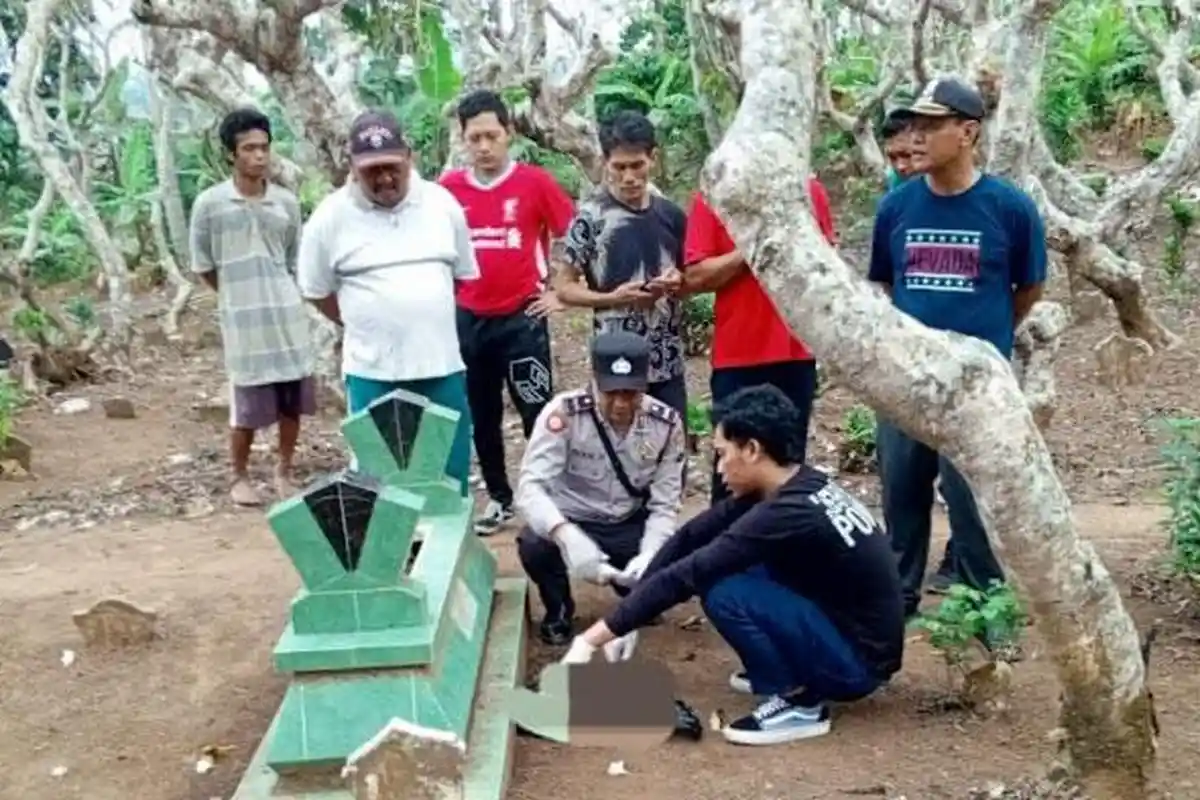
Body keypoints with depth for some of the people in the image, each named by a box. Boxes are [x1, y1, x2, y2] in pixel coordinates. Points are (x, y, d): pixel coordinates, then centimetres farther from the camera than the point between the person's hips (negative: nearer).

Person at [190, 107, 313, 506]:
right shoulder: (209, 203, -5)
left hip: (288, 313, 3)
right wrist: (238, 294, 11)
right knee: (247, 409, 2)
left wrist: (279, 294, 10)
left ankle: (284, 471, 26)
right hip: (242, 319, -3)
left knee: (294, 402, 7)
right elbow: (203, 266, 4)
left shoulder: (286, 202, 3)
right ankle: (240, 478, 22)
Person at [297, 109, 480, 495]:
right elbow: (317, 291, 5)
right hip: (373, 371, -2)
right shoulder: (331, 217, -5)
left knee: (452, 476, 12)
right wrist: (366, 325, 8)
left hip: (442, 365, 2)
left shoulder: (442, 203, 1)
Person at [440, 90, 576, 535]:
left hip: (522, 318, -3)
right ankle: (499, 498, 26)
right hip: (468, 321, 3)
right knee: (481, 417, 12)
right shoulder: (448, 188, 2)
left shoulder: (534, 181, -5)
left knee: (538, 413, -1)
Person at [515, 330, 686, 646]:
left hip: (629, 526, 3)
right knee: (534, 546, -35)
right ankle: (558, 610, 0)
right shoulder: (563, 413, -24)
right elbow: (529, 486, -32)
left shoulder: (666, 424, -14)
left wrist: (649, 555, -31)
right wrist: (566, 536, -51)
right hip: (569, 522, -3)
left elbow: (664, 505, -10)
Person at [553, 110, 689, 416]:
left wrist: (678, 283, -7)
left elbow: (689, 276, 17)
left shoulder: (671, 214, 6)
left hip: (668, 362, 5)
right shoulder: (591, 217, -8)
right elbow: (564, 287, -5)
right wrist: (614, 298, -19)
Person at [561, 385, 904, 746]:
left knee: (723, 591, -22)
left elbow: (684, 575, -25)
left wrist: (590, 640, -20)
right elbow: (690, 537, 4)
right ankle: (782, 673, 16)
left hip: (860, 660, -9)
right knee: (731, 567, 8)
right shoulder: (797, 487, 0)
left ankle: (800, 702, -6)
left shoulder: (788, 514, -27)